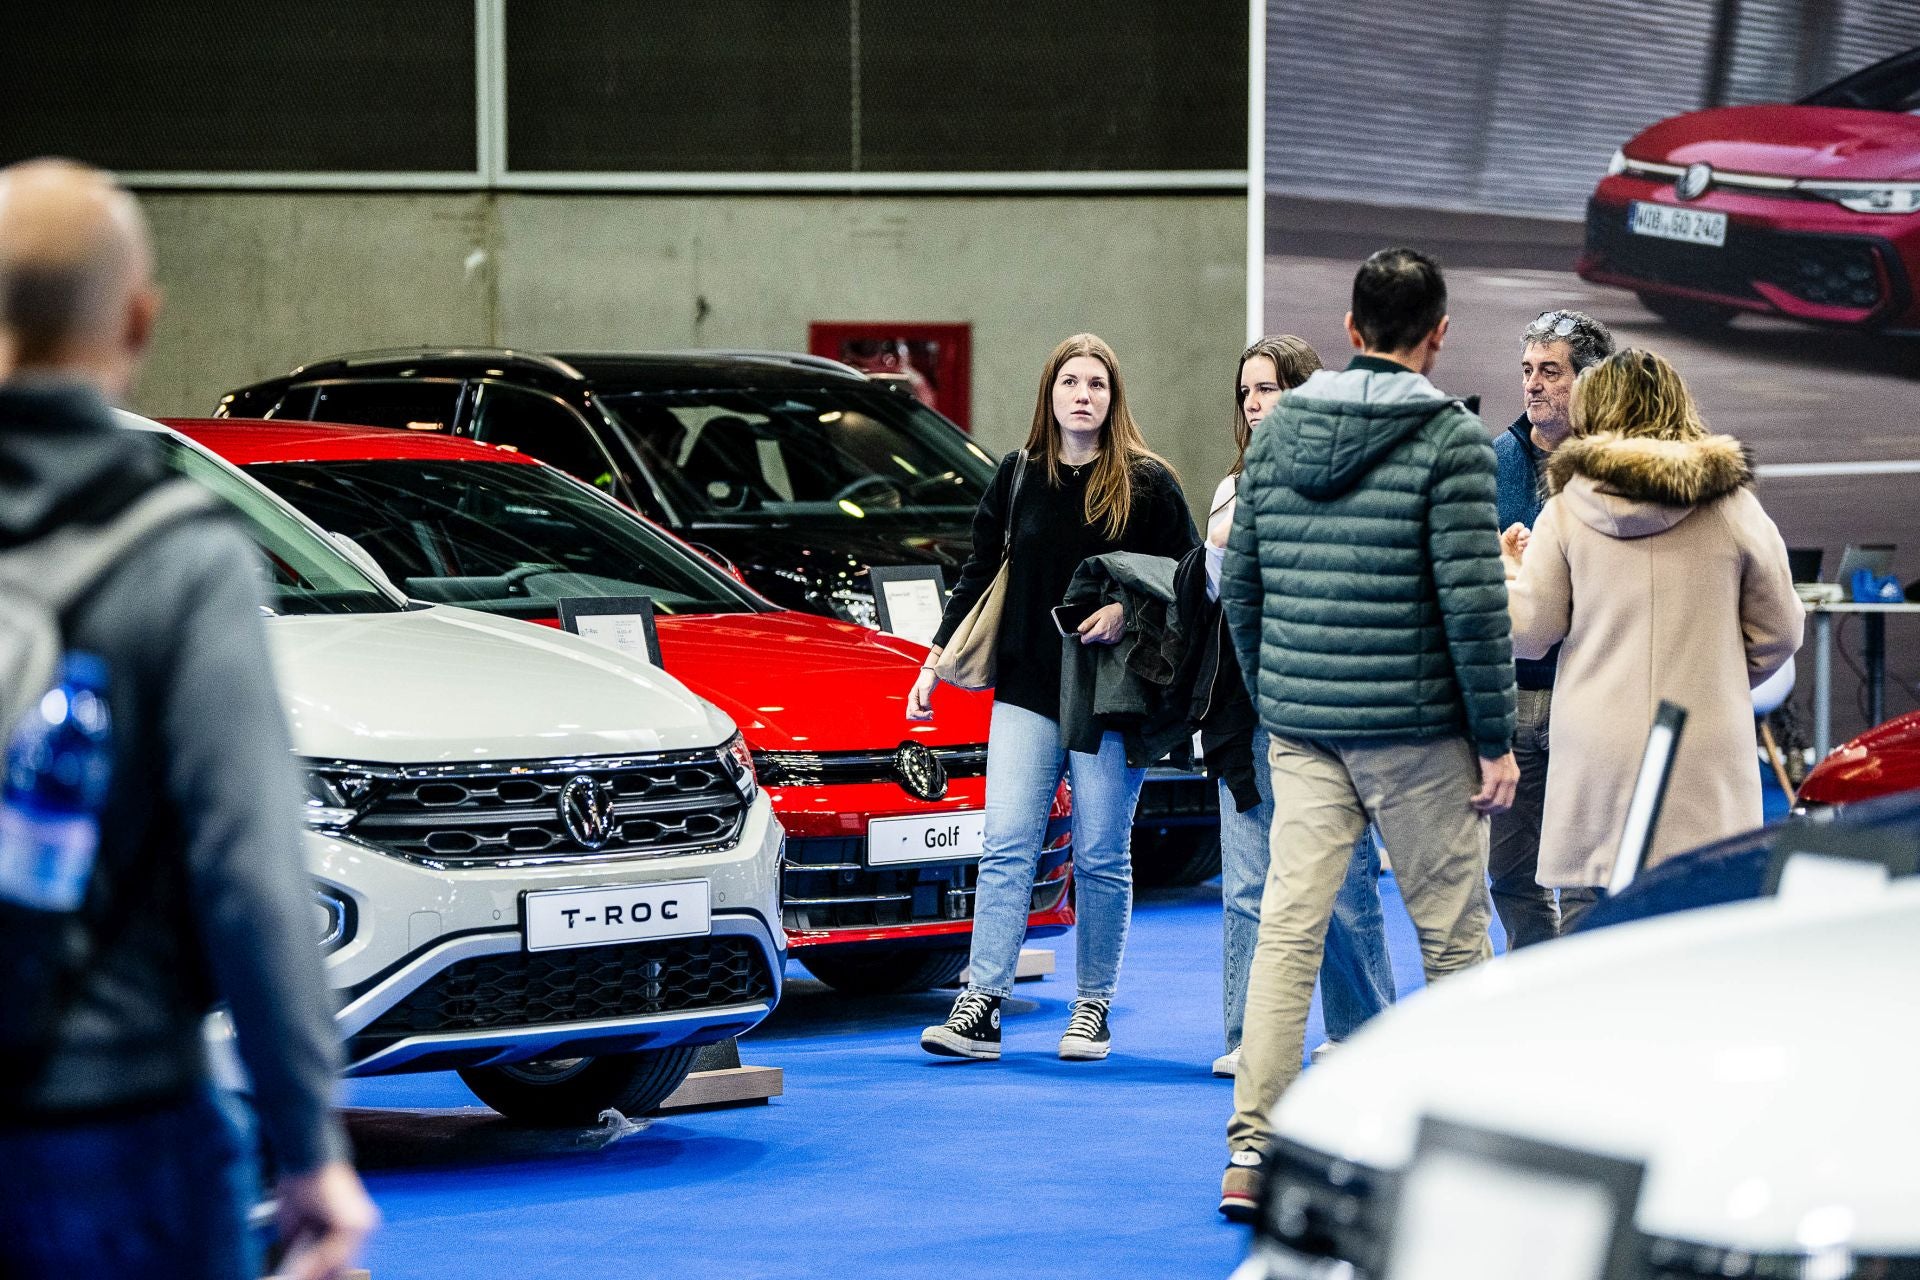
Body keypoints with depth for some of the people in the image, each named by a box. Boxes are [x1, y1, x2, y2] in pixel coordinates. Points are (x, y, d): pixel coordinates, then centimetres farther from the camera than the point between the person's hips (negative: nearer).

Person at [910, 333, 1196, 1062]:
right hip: (1027, 689, 2)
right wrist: (937, 661, 7)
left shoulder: (1146, 482, 0)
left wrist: (1128, 609, -15)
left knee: (1101, 857, 3)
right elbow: (978, 576, 14)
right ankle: (981, 1007, -8)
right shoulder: (1017, 476, 9)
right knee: (1006, 847, -6)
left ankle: (1093, 1008, 14)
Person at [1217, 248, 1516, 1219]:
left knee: (1288, 928, 3)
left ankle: (1251, 1152, -3)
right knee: (1454, 937, 7)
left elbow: (1238, 583, 11)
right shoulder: (1450, 438, -9)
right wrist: (1498, 739, -7)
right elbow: (1472, 601, -13)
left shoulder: (1277, 431, 7)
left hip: (1300, 727, 5)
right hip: (1416, 727, -4)